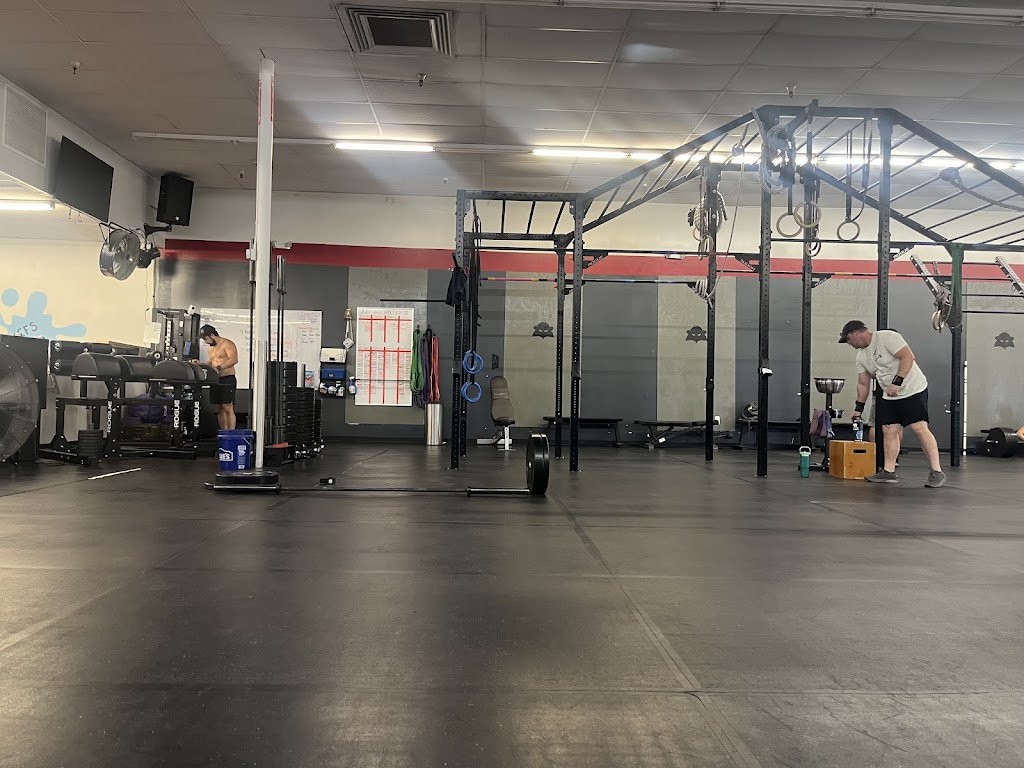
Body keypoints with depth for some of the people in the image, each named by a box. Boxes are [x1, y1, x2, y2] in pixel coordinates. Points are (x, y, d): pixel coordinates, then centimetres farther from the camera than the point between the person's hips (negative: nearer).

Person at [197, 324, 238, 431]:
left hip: (227, 379, -9)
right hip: (215, 380, 9)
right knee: (218, 409, 6)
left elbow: (234, 359, -20)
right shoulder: (211, 348, 20)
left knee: (228, 409, -11)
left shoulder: (227, 344, -8)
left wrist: (219, 367, -30)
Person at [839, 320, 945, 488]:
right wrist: (858, 408, 19)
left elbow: (908, 356, -23)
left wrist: (897, 382, -27)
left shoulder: (886, 337, -15)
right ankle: (889, 471, 8)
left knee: (920, 429, -14)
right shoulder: (861, 356, 10)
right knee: (889, 431, 3)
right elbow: (863, 384, 17)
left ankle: (936, 472, -11)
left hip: (913, 391, -8)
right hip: (889, 397, 8)